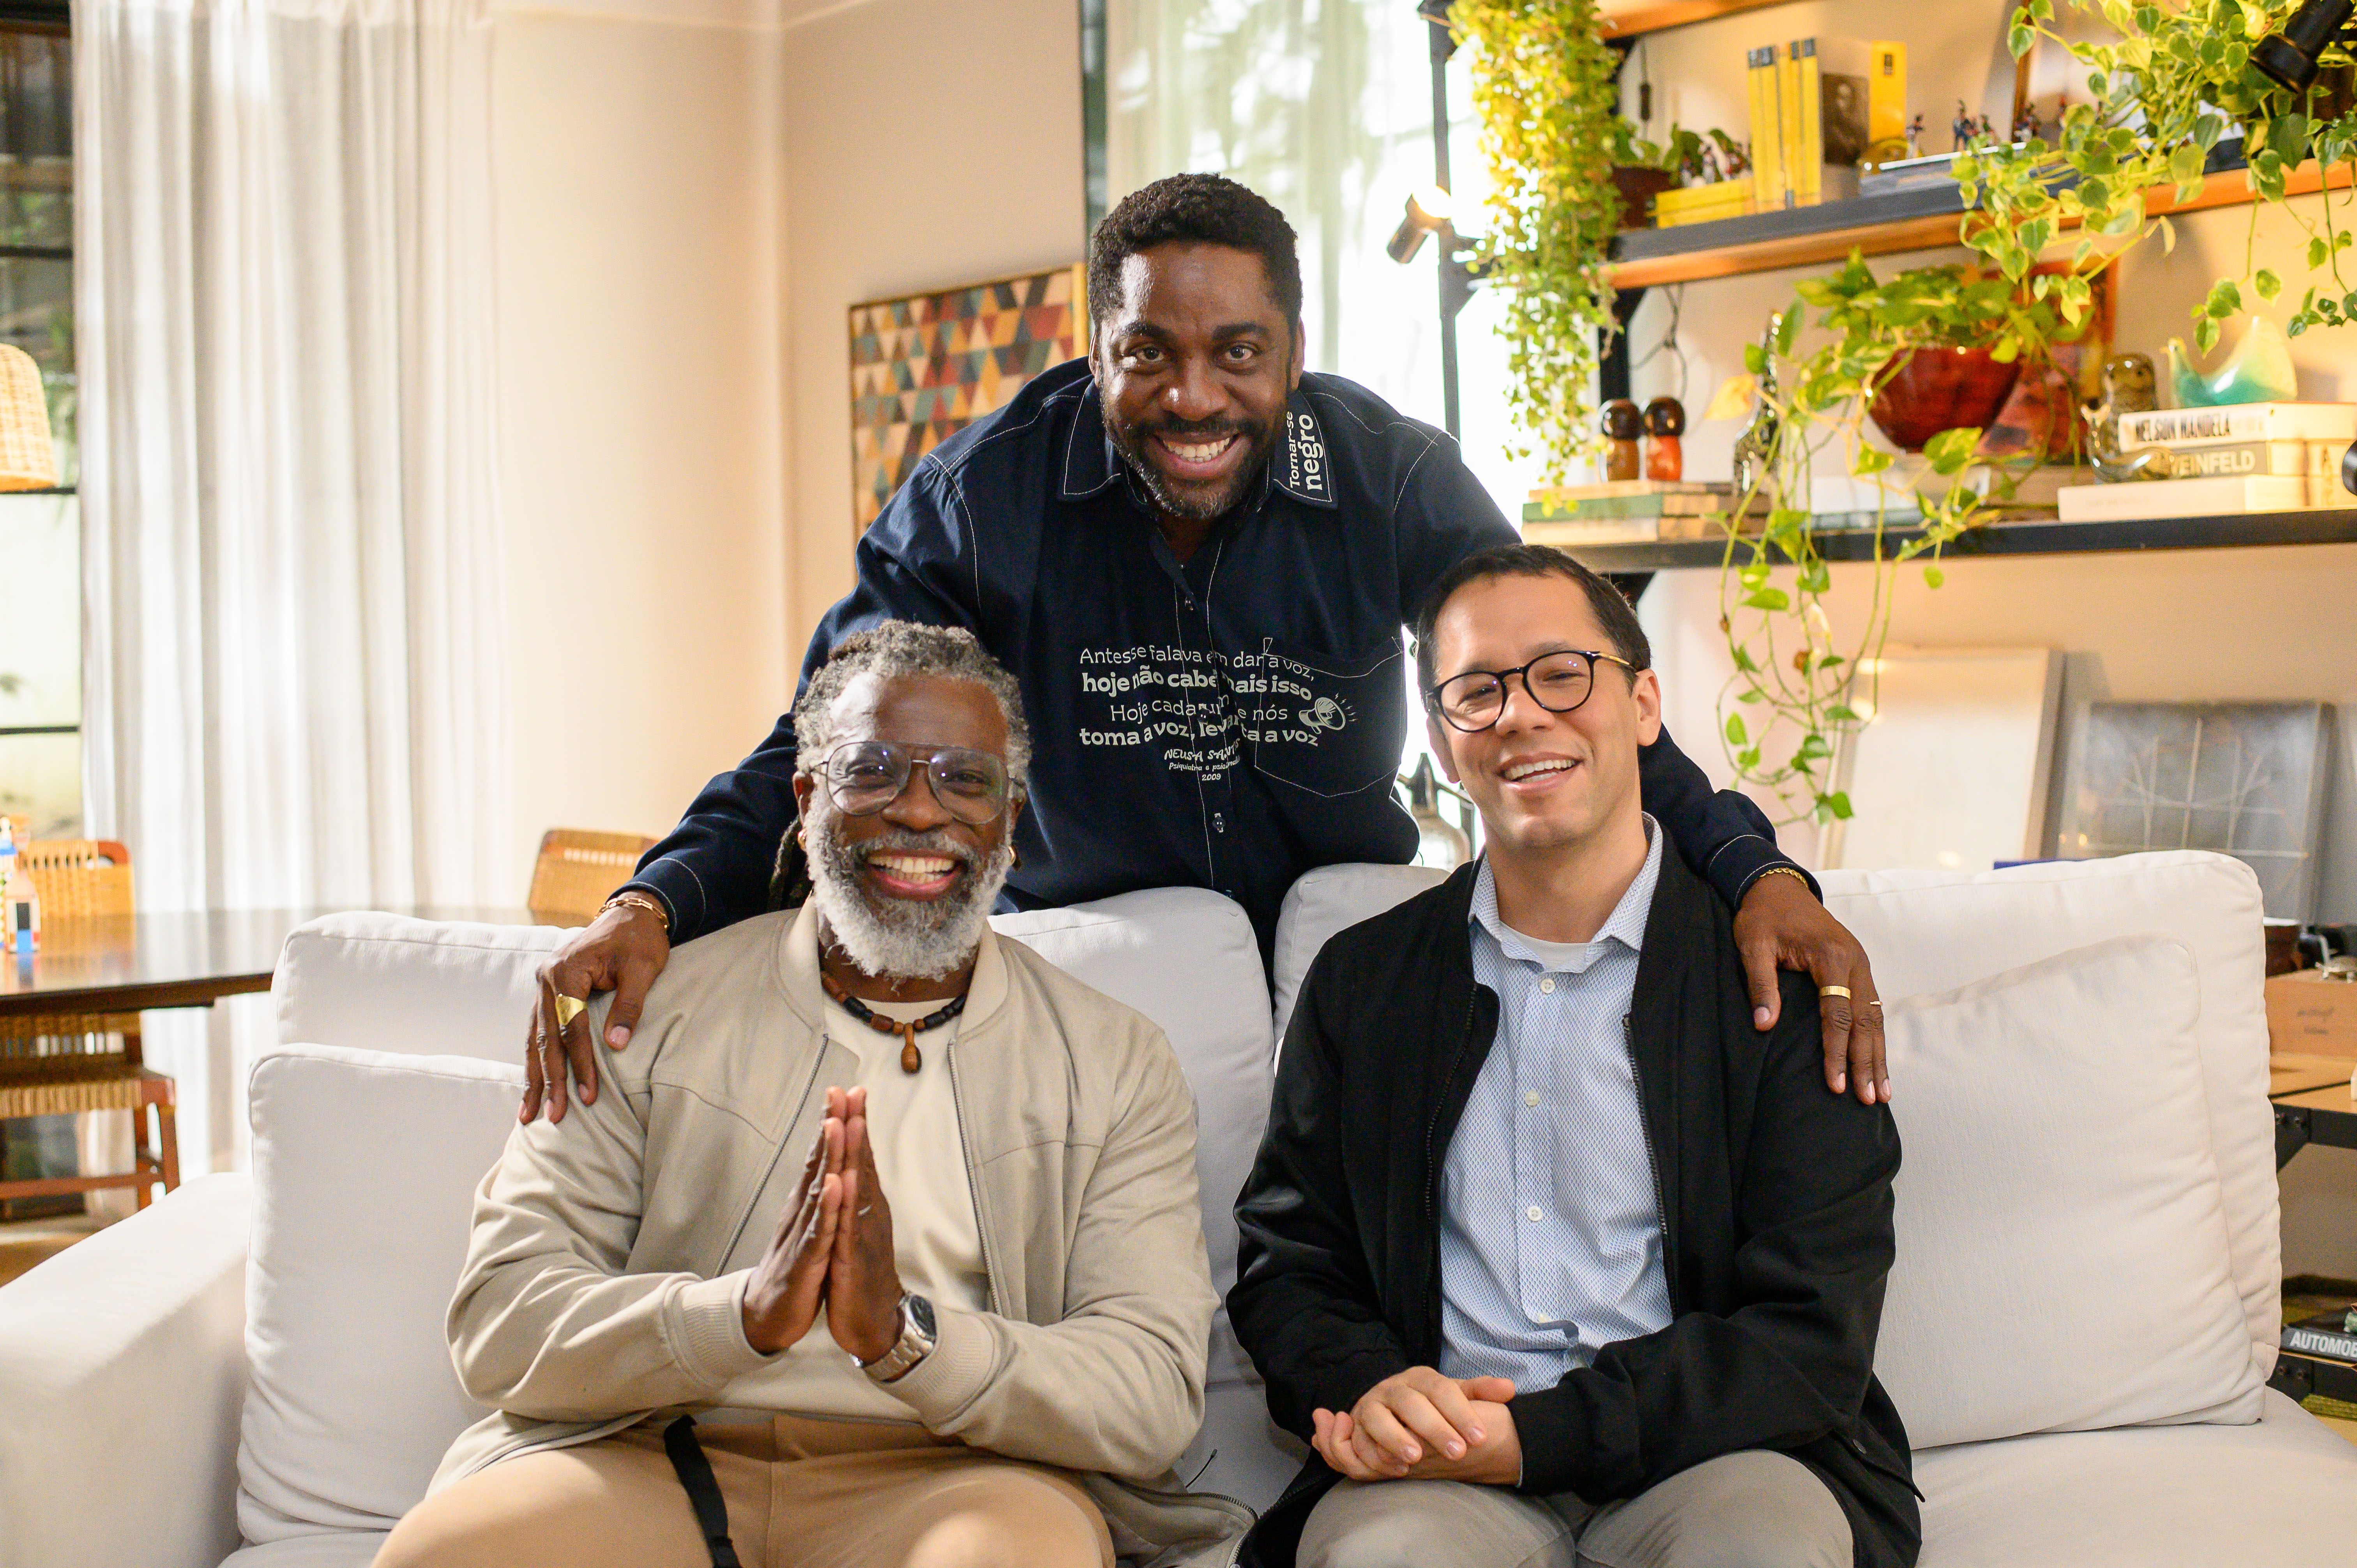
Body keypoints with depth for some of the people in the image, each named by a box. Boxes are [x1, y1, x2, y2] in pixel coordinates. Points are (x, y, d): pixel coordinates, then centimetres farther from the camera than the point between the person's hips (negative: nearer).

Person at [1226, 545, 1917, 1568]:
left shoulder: (1780, 980, 3)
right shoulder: (1362, 983, 13)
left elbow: (1811, 1338, -5)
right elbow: (1284, 1268, 15)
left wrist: (1534, 1433, -17)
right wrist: (1368, 1389, -10)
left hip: (1708, 1457, 0)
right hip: (1440, 1474, 1)